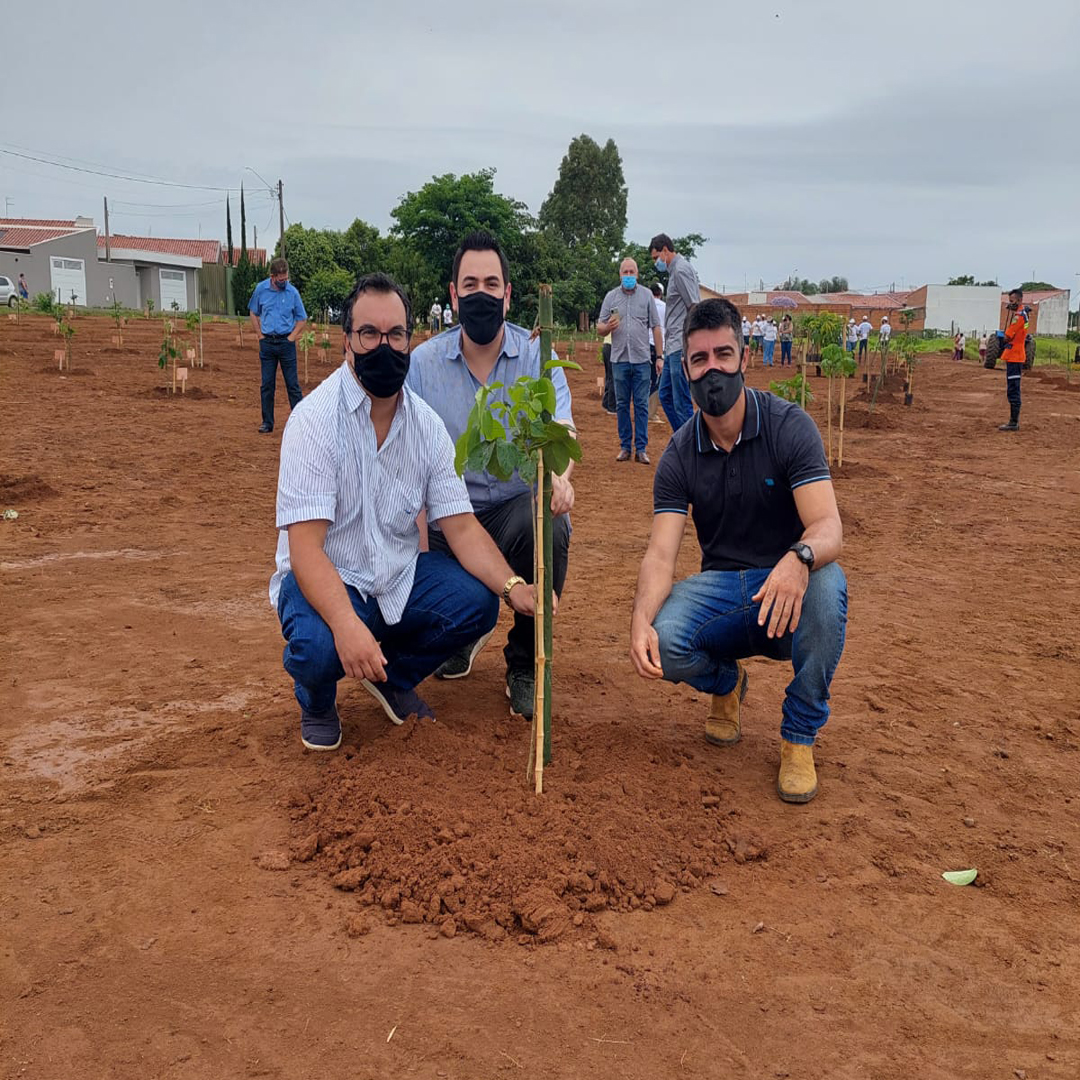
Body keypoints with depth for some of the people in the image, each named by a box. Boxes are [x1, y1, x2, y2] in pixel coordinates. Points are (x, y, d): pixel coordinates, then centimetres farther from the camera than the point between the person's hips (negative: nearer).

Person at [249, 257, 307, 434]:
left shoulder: (292, 292, -4)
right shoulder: (261, 289, 0)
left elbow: (302, 319, 5)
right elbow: (253, 313, 13)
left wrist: (291, 338, -3)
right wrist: (260, 336, 6)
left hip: (286, 342, -2)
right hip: (267, 343, 2)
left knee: (292, 384, 0)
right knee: (267, 385, 6)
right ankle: (267, 422, 14)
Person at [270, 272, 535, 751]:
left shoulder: (426, 423, -2)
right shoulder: (315, 419, -19)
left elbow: (460, 526, -5)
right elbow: (305, 548, -26)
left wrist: (512, 586, -23)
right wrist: (346, 623, -43)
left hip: (401, 578, 5)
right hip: (327, 582, -5)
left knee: (477, 601, -18)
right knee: (319, 648, -35)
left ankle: (393, 677, 12)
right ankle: (316, 699, 6)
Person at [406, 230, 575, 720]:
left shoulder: (538, 356, -4)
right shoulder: (423, 362, -1)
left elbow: (559, 430, -21)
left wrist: (558, 475, -46)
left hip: (517, 507, -1)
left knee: (548, 526, -36)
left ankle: (524, 666, -11)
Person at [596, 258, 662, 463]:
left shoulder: (646, 295, 7)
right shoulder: (611, 297, 8)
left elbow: (655, 327, 6)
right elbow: (599, 328, 7)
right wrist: (607, 326, -17)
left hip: (641, 359, -1)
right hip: (619, 359, 1)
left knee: (641, 405, -1)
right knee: (622, 404, 5)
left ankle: (641, 448, 2)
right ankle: (625, 446, 13)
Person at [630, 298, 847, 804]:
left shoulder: (788, 426, -11)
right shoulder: (680, 454, -3)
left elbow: (828, 526, -22)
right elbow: (661, 554, -12)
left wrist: (798, 559, -48)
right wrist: (642, 619, -34)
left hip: (788, 588, -2)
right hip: (720, 587, 2)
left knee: (826, 584, -37)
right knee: (663, 643, -29)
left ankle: (800, 735, -13)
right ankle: (725, 682, 11)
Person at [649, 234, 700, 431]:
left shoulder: (681, 270, -10)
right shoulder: (675, 271, 20)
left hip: (682, 348, -11)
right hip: (674, 348, 11)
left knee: (682, 403, -7)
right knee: (665, 395, 15)